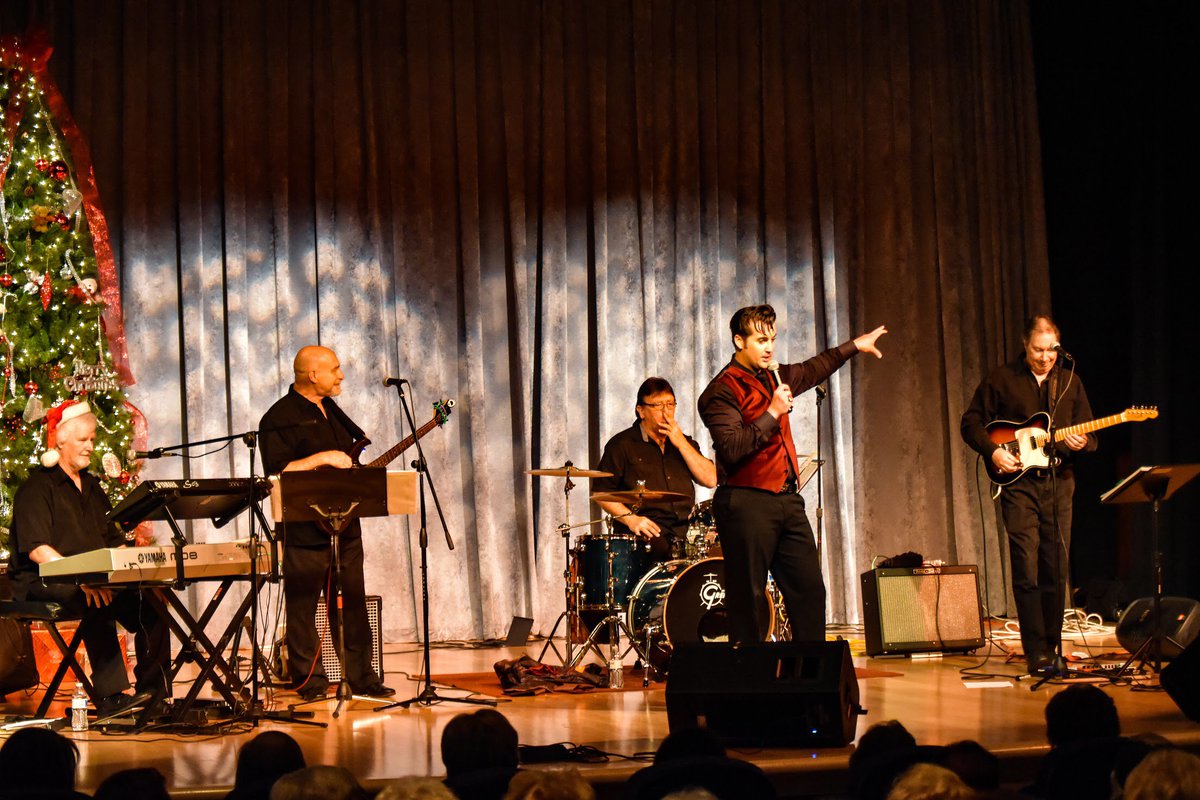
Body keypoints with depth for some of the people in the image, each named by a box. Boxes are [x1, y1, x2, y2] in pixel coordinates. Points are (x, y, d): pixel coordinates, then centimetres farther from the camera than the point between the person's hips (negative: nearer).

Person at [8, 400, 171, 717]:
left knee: (149, 598, -18)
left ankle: (153, 691, -18)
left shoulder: (91, 487, 21)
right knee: (97, 602, -37)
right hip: (43, 583, -7)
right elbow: (37, 549, -17)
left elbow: (114, 542, 21)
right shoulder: (37, 487, -4)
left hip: (94, 579, 7)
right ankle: (109, 696, -40)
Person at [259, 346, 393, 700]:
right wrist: (322, 459, -20)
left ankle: (361, 676, 16)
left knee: (353, 604, 10)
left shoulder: (331, 410, 17)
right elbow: (278, 472, -20)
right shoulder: (280, 418, -9)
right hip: (304, 530, -8)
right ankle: (310, 681, 5)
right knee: (303, 607, -1)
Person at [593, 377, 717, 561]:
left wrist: (682, 444, 1)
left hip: (684, 532, 5)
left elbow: (710, 480, 8)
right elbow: (601, 492, 1)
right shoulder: (623, 444, 5)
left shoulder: (684, 442, 21)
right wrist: (630, 518, -13)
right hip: (646, 535, -5)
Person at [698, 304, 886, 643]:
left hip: (787, 501, 8)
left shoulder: (774, 377, 16)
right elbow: (732, 448, -20)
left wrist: (854, 346, 43)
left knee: (810, 590, 5)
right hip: (747, 504, -8)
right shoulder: (722, 390, -9)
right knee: (748, 599, -5)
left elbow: (812, 369, 37)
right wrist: (772, 413, -18)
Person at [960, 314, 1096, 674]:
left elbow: (1089, 435, 14)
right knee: (1027, 570, -10)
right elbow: (971, 422, 6)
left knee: (1056, 571, 3)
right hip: (1018, 481, -3)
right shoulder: (1001, 379, 3)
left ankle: (1051, 648, 12)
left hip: (1058, 481, 3)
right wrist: (993, 452, -9)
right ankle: (1037, 653, -9)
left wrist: (1082, 442, -8)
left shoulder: (1070, 383, 13)